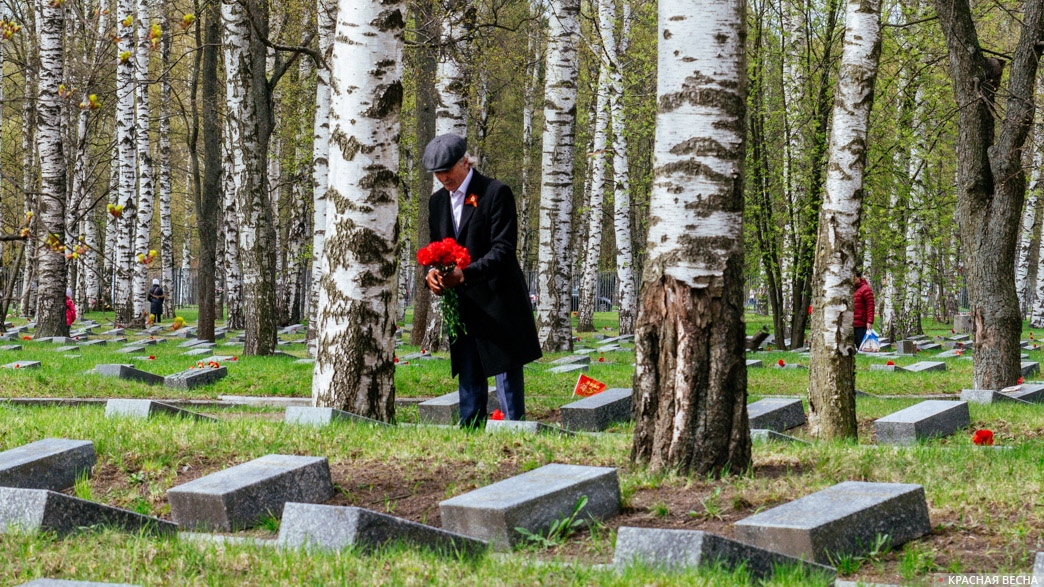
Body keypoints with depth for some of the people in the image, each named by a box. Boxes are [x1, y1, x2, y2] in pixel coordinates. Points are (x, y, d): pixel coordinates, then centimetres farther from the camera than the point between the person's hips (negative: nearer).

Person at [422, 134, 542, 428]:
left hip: (497, 304, -6)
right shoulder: (437, 201, 14)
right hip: (461, 306, 7)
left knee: (508, 381, -5)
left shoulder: (496, 193, -7)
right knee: (469, 383, 8)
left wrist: (465, 273, -26)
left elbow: (503, 249, -14)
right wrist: (432, 273, -7)